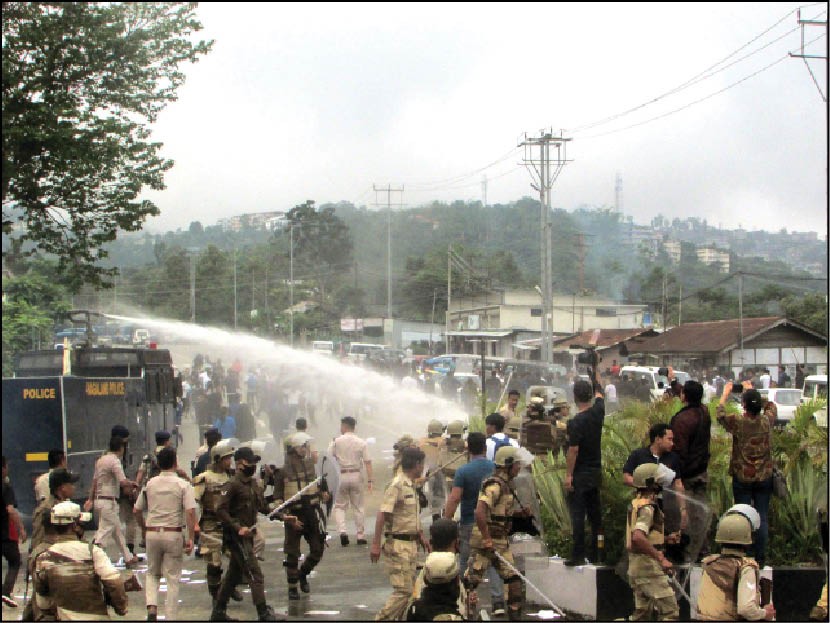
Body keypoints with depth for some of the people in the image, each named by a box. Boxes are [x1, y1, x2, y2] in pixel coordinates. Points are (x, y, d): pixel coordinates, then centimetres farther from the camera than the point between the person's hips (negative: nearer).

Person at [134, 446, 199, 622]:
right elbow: (190, 512, -15)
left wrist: (143, 529, 27)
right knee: (172, 578, 6)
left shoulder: (149, 484, 5)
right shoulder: (182, 484, -6)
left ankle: (152, 606, -2)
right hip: (173, 534, -3)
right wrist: (191, 538, -11)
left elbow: (137, 510, 12)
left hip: (152, 533, 3)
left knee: (152, 573, 20)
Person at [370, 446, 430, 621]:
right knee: (403, 590, -12)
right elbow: (382, 515, -21)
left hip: (411, 544, 10)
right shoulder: (397, 485, -16)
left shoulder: (411, 485, 13)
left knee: (407, 589, 12)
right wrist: (375, 544, -24)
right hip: (399, 545, -10)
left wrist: (420, 536, 25)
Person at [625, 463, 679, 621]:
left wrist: (663, 538, 25)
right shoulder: (647, 507, -17)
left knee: (642, 611, 15)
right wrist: (661, 559, -30)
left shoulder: (635, 504, 14)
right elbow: (638, 537, -32)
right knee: (669, 610, -8)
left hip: (636, 566, 10)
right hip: (648, 566, -10)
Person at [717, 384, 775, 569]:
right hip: (764, 478, 2)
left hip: (742, 479, -2)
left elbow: (720, 414, 7)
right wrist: (753, 393, 27)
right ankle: (760, 559, 8)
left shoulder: (738, 422, -13)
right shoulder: (767, 421, -6)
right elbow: (771, 406, 17)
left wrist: (726, 393, 21)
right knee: (762, 517, 6)